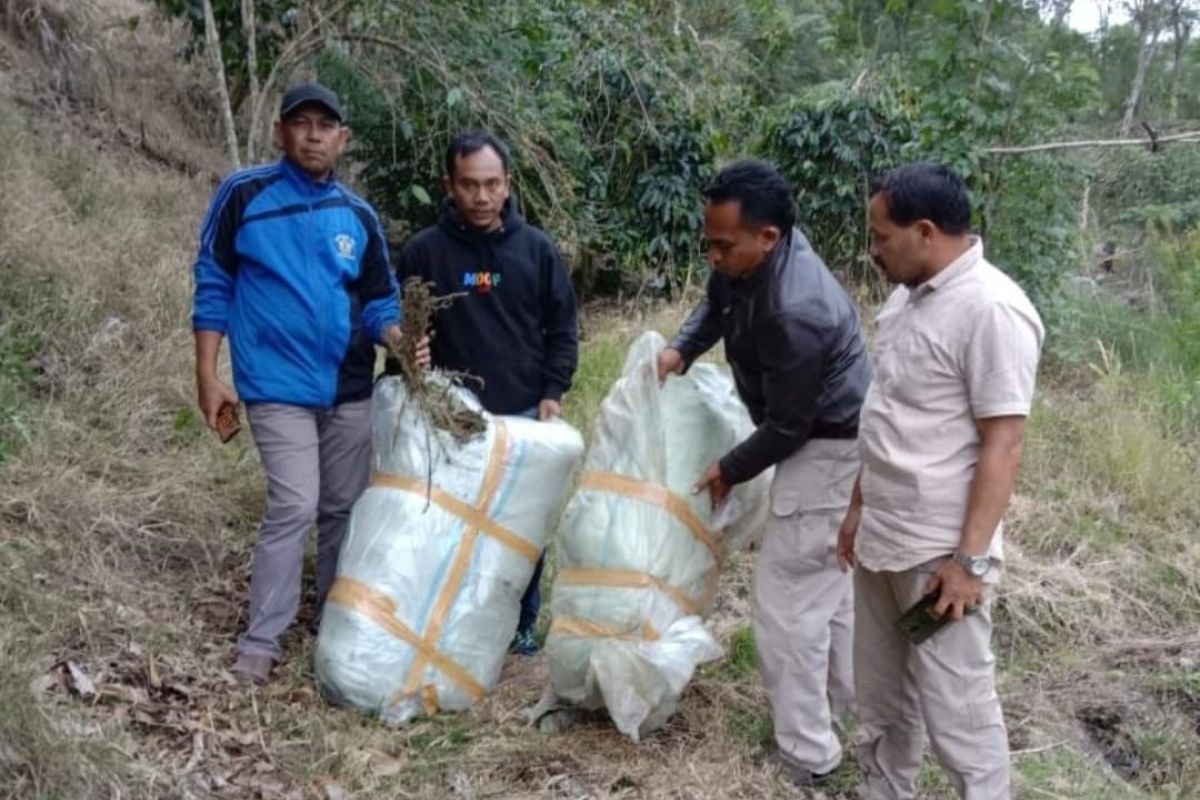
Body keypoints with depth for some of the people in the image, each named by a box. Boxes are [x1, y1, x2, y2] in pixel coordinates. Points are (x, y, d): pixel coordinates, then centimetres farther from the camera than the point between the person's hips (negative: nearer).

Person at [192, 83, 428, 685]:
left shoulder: (358, 216, 5)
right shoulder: (244, 196, -5)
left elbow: (379, 300, 8)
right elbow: (214, 286, -3)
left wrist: (400, 339, -14)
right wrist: (208, 375, -8)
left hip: (350, 388, 5)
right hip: (278, 387, -4)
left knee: (345, 508, 11)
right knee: (294, 508, -11)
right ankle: (260, 641, 2)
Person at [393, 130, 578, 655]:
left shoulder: (537, 248, 1)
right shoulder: (424, 251, -4)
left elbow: (562, 329, 6)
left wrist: (553, 393, -3)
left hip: (525, 415, 2)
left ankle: (524, 624, 25)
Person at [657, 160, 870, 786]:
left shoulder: (794, 312, -35)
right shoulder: (747, 260, -8)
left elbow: (786, 425, -24)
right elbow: (717, 302, 15)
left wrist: (730, 470, -8)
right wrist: (682, 348, -3)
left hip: (830, 449, -10)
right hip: (824, 440, 10)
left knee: (787, 593, -5)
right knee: (824, 577, 24)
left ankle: (807, 754, 7)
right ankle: (840, 701, 43)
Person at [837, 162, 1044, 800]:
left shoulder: (991, 309, -19)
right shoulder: (908, 296, 8)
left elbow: (1002, 446, -20)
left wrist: (971, 559, -21)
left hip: (940, 553, -9)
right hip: (881, 540, 9)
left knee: (954, 709, 2)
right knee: (881, 699, 19)